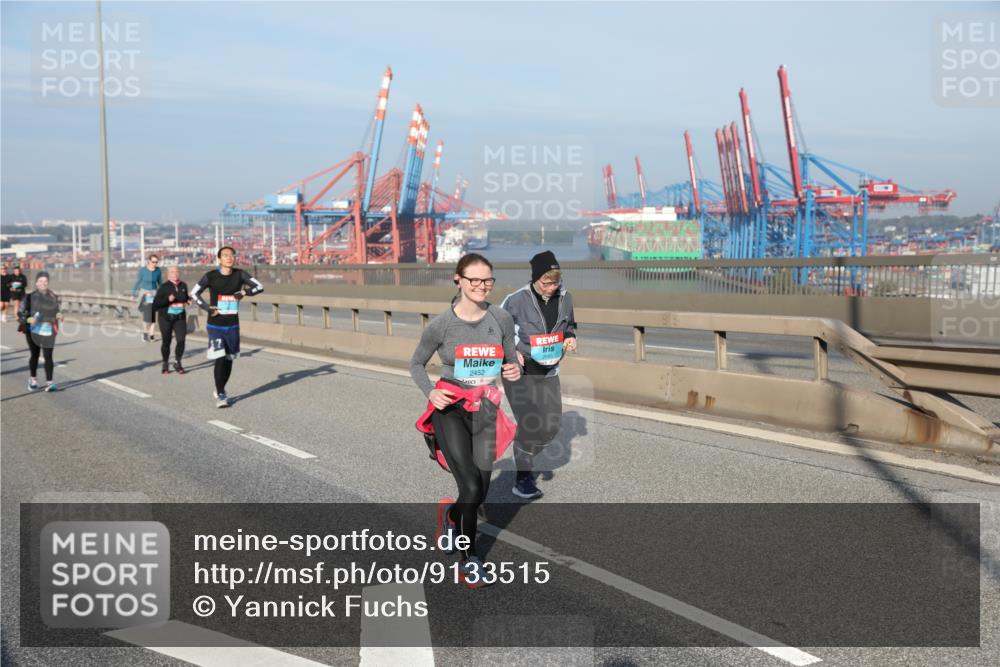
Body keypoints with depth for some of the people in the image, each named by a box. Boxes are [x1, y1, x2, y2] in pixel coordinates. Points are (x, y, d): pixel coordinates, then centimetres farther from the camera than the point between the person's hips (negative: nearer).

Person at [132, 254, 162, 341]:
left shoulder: (158, 270, -2)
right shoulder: (142, 270, -10)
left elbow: (160, 282, 10)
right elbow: (137, 282, -3)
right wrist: (133, 294, -1)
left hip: (154, 294, 3)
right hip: (144, 293, -3)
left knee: (153, 315, 1)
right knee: (147, 314, -14)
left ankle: (150, 335, 10)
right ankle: (145, 332, 5)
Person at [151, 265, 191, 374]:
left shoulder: (183, 285, 4)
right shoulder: (164, 287, -8)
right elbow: (155, 303, -12)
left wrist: (188, 300, 2)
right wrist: (167, 299, -25)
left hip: (180, 317, 2)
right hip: (166, 318, -2)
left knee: (181, 340, -9)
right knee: (166, 341, 6)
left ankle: (177, 362, 9)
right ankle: (165, 364, 24)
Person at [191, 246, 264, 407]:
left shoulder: (240, 274, -1)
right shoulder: (211, 276, -7)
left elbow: (259, 287, -2)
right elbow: (194, 293, 1)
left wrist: (244, 292, -18)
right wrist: (208, 308, -12)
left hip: (233, 325, 3)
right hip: (215, 325, -3)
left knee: (229, 360, 10)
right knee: (220, 359, -12)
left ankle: (220, 390, 29)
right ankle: (220, 395, -1)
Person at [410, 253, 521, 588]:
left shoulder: (501, 319, -4)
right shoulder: (441, 324, -11)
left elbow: (511, 360, 10)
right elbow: (416, 363, 3)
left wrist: (514, 371, -13)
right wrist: (430, 392, -15)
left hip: (484, 412, 4)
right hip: (449, 409, -3)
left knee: (480, 493, 9)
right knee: (471, 487, -14)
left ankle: (451, 515, 46)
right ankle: (469, 559, 8)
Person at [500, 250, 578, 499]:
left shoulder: (565, 298, -3)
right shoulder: (516, 300, -16)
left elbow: (570, 325, 16)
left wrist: (570, 338, -5)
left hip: (549, 373, 5)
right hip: (519, 371, -5)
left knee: (551, 426, 6)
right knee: (529, 423, -10)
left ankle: (524, 458, 33)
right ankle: (523, 480, 5)